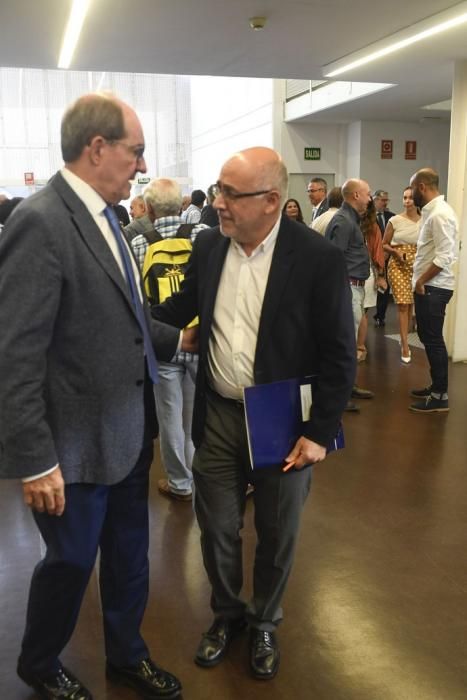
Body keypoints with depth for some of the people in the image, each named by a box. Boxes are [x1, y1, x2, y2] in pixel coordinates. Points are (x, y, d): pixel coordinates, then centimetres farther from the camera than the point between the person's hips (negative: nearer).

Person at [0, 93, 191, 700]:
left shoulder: (102, 216, 6)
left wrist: (178, 339, 8)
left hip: (128, 432, 8)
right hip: (77, 444, -8)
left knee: (129, 554, 22)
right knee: (72, 560, 14)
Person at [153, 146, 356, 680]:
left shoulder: (318, 259, -16)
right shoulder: (208, 245, -2)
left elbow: (339, 355, -11)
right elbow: (181, 307, 13)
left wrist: (320, 432, -13)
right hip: (218, 417, 3)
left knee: (276, 535, 16)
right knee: (217, 529, 16)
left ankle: (264, 622, 43)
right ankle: (226, 612, 44)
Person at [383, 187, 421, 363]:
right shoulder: (395, 220, -2)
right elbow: (384, 245, 4)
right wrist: (396, 252, -12)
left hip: (417, 266, 2)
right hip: (398, 265, -2)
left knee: (410, 304, 8)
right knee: (403, 304, -8)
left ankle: (404, 341, 24)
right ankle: (405, 345, -4)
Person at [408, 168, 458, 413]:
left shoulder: (440, 214, -18)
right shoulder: (431, 211, 13)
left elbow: (444, 257, -23)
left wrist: (421, 282, -15)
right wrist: (419, 281, 11)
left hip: (432, 288, -10)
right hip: (427, 286, 10)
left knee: (433, 340, -4)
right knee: (428, 337, 16)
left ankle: (440, 396, 5)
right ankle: (436, 386, 28)